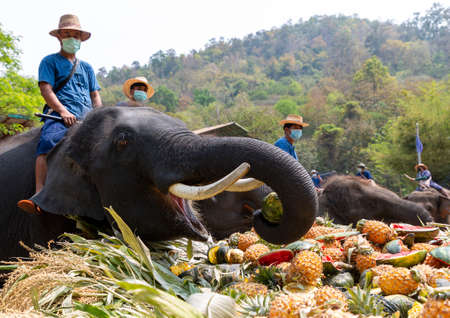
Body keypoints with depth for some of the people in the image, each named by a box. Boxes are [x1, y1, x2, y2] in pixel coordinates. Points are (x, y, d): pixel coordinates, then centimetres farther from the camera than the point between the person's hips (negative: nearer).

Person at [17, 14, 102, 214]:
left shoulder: (86, 67, 30)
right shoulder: (50, 61, 17)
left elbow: (95, 95, 24)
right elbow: (46, 89, 2)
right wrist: (63, 111, -16)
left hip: (86, 115, 4)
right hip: (59, 114, -4)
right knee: (48, 141, -33)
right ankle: (40, 195, -44)